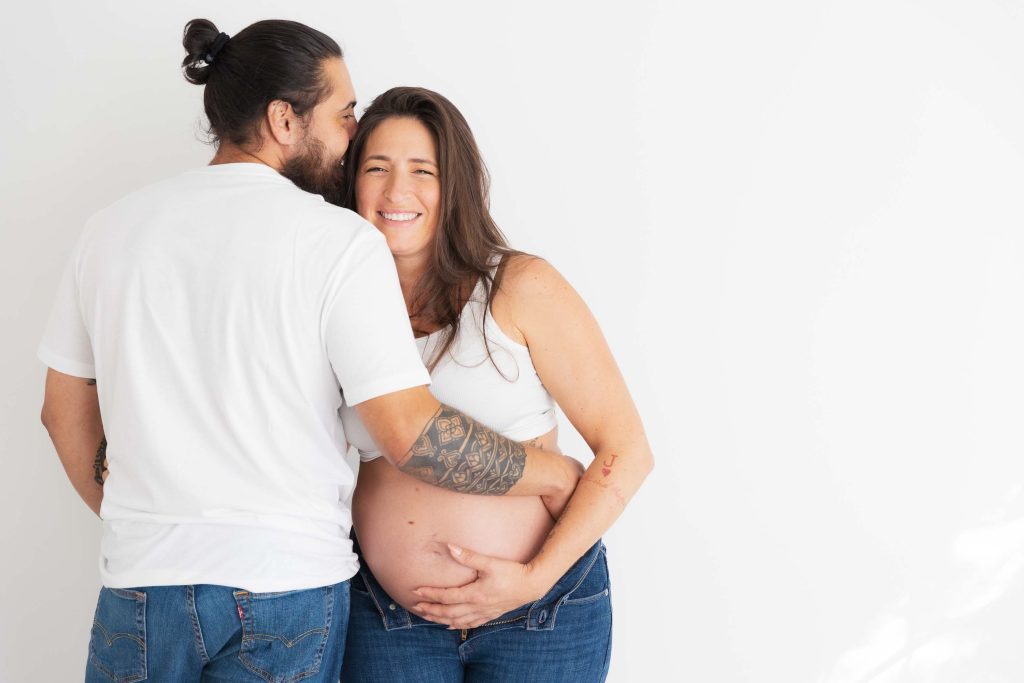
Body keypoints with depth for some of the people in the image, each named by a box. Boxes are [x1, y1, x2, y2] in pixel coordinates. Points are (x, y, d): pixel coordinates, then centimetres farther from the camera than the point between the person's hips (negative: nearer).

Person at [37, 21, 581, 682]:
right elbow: (410, 434, -18)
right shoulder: (340, 239, -11)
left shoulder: (112, 228, 4)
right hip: (290, 581, -3)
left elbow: (65, 412, 11)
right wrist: (555, 474, -4)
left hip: (143, 578, 4)